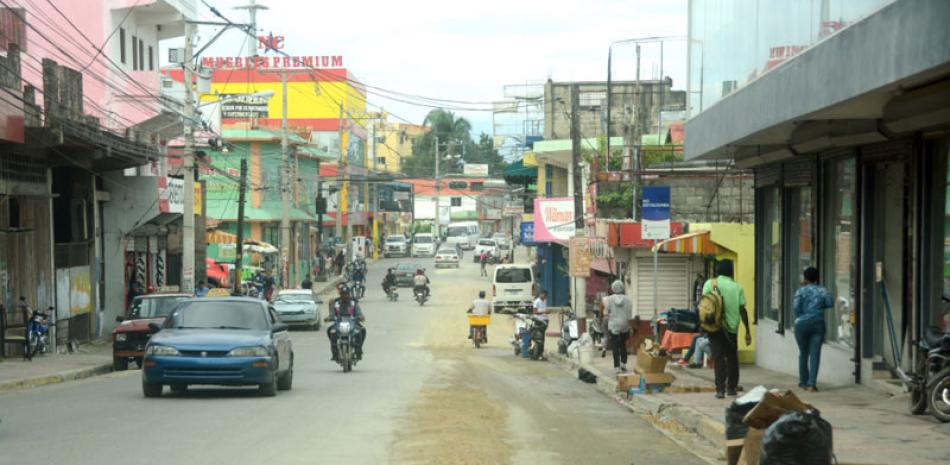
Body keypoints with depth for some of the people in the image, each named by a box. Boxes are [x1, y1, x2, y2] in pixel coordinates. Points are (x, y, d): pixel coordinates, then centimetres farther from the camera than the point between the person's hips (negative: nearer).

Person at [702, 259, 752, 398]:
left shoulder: (710, 284, -1)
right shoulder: (737, 287, 1)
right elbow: (742, 310, -1)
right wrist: (748, 331, 3)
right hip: (732, 326, 1)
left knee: (719, 358, 1)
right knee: (732, 357, 16)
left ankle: (720, 389, -7)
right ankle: (731, 387, 20)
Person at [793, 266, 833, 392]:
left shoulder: (801, 291, -3)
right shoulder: (822, 290, 5)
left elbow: (795, 306, -13)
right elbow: (830, 303, -5)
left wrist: (799, 317, 4)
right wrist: (819, 306, 12)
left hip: (802, 324, -1)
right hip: (818, 324, 1)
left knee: (803, 353, 14)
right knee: (815, 353, -1)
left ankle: (803, 381, 23)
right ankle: (812, 383, -11)